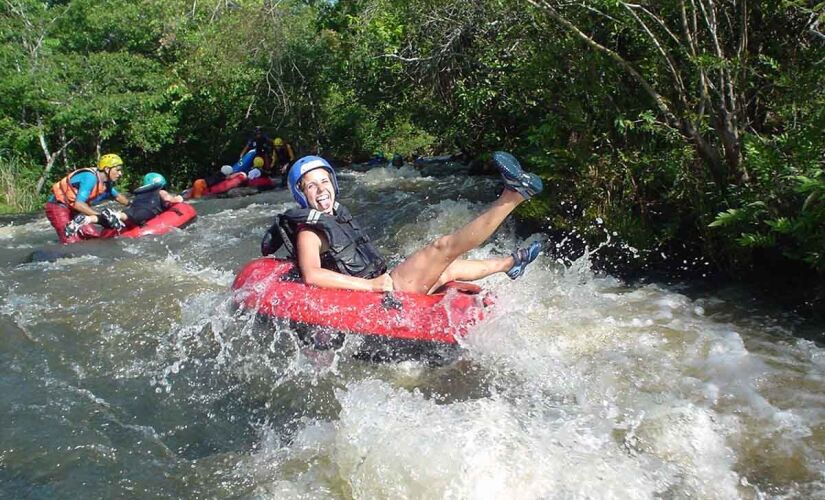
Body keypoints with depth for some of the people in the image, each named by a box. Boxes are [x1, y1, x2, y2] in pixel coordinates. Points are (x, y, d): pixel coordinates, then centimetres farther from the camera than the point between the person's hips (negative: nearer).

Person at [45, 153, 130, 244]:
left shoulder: (107, 184, 0)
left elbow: (118, 196, 22)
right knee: (73, 243, -22)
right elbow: (78, 204, -35)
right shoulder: (91, 177, -27)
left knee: (96, 237, 5)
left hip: (72, 210, 9)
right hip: (58, 207, -9)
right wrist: (101, 215, -39)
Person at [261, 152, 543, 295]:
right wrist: (371, 284, -31)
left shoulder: (336, 216, 15)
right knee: (443, 248, -16)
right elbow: (311, 275, -30)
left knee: (450, 269, 24)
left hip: (381, 283, 10)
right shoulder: (309, 231, -14)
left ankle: (510, 264, 46)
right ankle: (512, 196, -19)